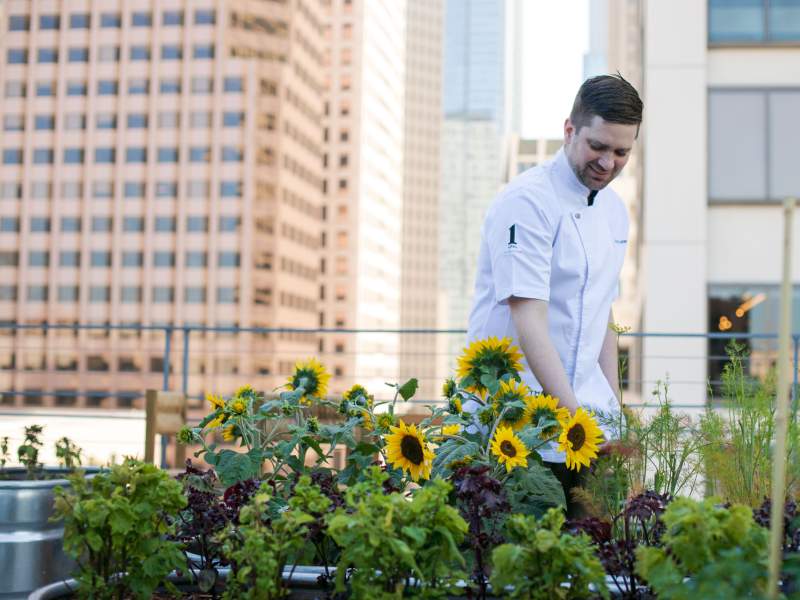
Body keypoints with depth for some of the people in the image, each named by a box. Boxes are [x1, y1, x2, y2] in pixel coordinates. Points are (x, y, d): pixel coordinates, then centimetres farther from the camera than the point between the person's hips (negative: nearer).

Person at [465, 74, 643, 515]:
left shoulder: (613, 211, 12)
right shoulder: (527, 202, -14)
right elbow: (529, 321, -22)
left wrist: (612, 412, 15)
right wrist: (574, 416, -29)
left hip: (583, 413, 7)